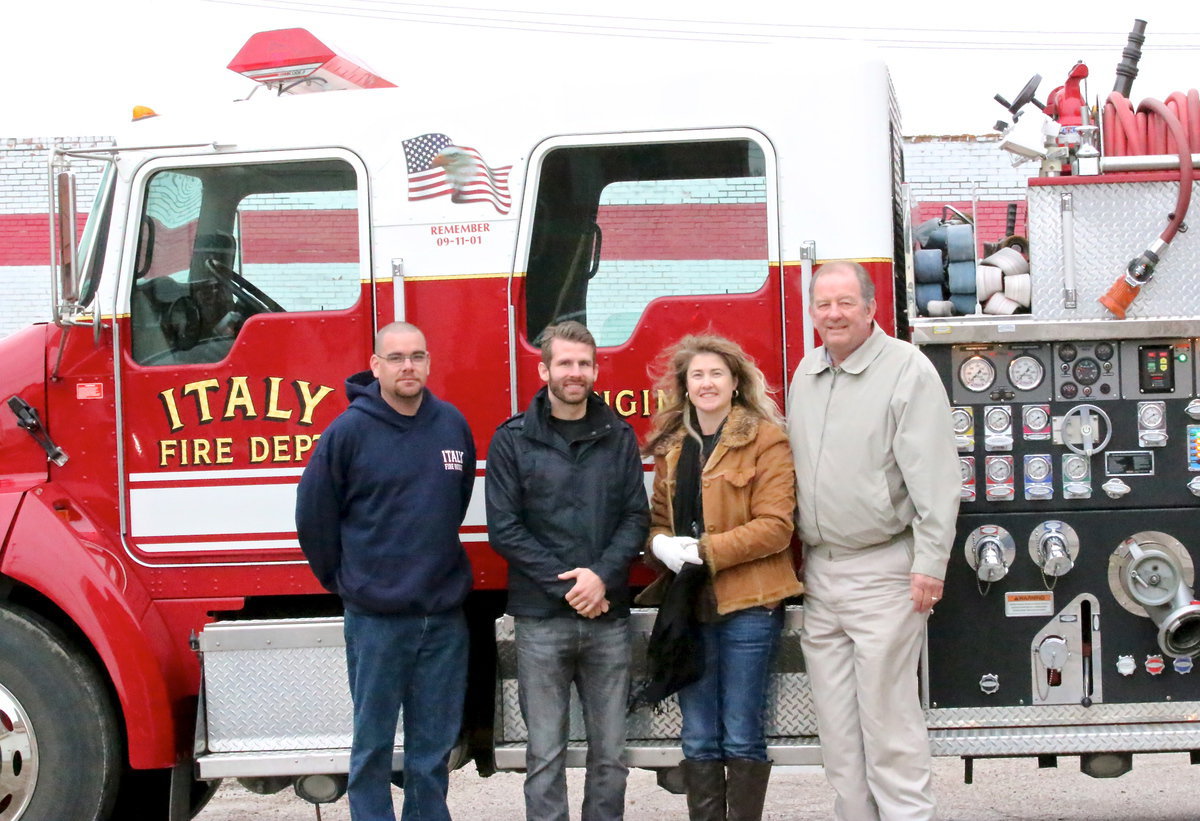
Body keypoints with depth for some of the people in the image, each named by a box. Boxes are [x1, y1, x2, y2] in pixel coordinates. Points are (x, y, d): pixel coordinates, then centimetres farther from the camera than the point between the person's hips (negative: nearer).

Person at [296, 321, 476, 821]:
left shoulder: (453, 424, 4)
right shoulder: (350, 431, -8)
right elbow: (314, 516, -3)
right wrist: (345, 582, 4)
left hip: (444, 616, 4)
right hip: (375, 618, -3)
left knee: (434, 746, 12)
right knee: (372, 746, 5)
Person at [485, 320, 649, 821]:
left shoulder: (619, 437, 8)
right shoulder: (512, 440, 1)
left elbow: (635, 517, 4)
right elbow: (504, 529, -4)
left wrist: (602, 575, -13)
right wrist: (566, 586, -11)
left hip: (609, 617, 2)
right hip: (541, 620, -2)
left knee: (610, 752, 7)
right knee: (545, 753, 3)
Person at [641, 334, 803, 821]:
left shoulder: (766, 439, -5)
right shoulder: (671, 446, 13)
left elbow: (774, 525, -13)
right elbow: (658, 517, 16)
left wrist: (702, 551, -19)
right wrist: (660, 544, -8)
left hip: (748, 604, -5)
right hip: (689, 605, 5)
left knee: (741, 738, 2)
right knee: (698, 740, 10)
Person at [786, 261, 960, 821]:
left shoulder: (907, 369, -9)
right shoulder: (806, 374, 13)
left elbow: (934, 476, -13)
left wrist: (930, 564, -17)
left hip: (882, 571, -7)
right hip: (819, 571, 7)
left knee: (887, 716, -4)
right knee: (836, 720, 11)